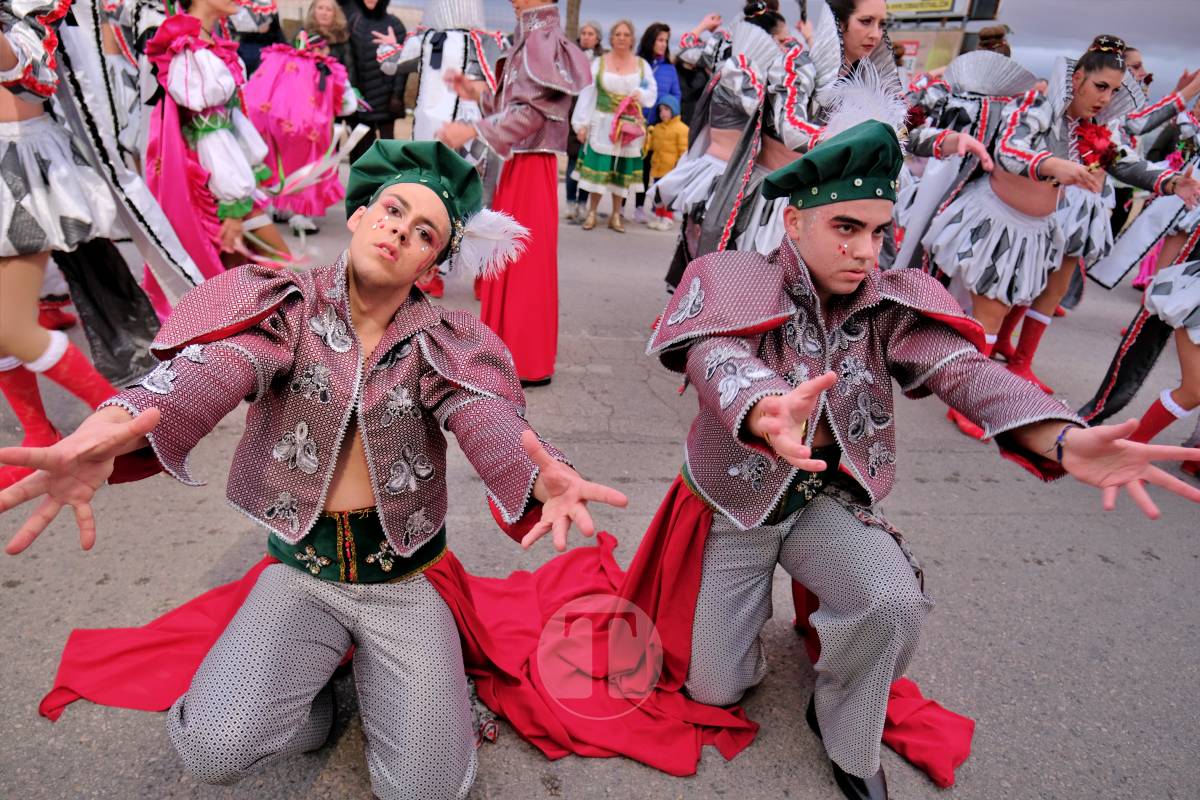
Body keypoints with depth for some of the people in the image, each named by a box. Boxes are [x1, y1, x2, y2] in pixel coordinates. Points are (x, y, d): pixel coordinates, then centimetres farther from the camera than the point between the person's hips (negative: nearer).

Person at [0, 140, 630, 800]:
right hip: (302, 573, 0)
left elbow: (487, 419, -25)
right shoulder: (289, 310, -8)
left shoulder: (442, 344, -7)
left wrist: (542, 478, -49)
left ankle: (366, 663, 22)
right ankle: (316, 690, 15)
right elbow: (211, 369, -28)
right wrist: (110, 427, -51)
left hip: (405, 580, 0)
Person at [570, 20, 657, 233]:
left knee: (623, 170, 5)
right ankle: (591, 213, 7)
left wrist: (640, 94, -14)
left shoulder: (642, 65, 9)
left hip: (630, 126, 2)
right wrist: (581, 123, -5)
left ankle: (616, 215, 15)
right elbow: (587, 94, 1)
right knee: (598, 169, -5)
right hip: (602, 124, -2)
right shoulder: (599, 62, 5)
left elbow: (652, 93, 9)